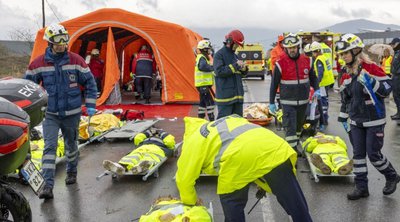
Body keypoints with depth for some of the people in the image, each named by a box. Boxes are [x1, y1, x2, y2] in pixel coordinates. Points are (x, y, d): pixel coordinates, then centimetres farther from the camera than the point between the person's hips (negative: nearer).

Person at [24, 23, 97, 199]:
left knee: (71, 145, 17)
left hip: (72, 113, 1)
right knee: (49, 147, -12)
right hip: (50, 114, -1)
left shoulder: (75, 60, -6)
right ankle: (48, 186, -12)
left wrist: (90, 105, -3)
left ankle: (72, 172, 42)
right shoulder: (39, 63, -6)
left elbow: (90, 82, 1)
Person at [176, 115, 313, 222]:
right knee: (295, 203, 16)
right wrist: (263, 184, 42)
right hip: (274, 148, 6)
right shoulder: (229, 121, 43)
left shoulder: (194, 139, 27)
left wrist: (190, 203, 44)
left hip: (239, 156, -5)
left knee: (231, 200, 21)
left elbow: (184, 178, 25)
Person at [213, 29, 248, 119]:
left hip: (237, 95, 8)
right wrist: (235, 65, -17)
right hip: (225, 94, -8)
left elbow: (240, 74, 22)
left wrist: (244, 69, -1)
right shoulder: (219, 54, -5)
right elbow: (219, 71, -18)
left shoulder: (235, 56, 16)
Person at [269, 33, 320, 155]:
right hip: (288, 102, -4)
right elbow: (274, 84, -4)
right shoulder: (280, 63, -9)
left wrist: (317, 89, -4)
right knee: (290, 127, -8)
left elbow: (313, 78, 15)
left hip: (303, 101, 4)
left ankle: (295, 146, 37)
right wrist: (271, 102, -3)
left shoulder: (307, 61, 1)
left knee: (299, 125, 18)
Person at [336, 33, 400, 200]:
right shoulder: (347, 74, 6)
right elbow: (345, 97, 16)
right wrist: (343, 118, 17)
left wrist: (371, 81, -30)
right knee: (358, 154, 8)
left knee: (373, 154, 0)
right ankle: (361, 187, 17)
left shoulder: (371, 68, -15)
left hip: (374, 121, -6)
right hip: (356, 121, 6)